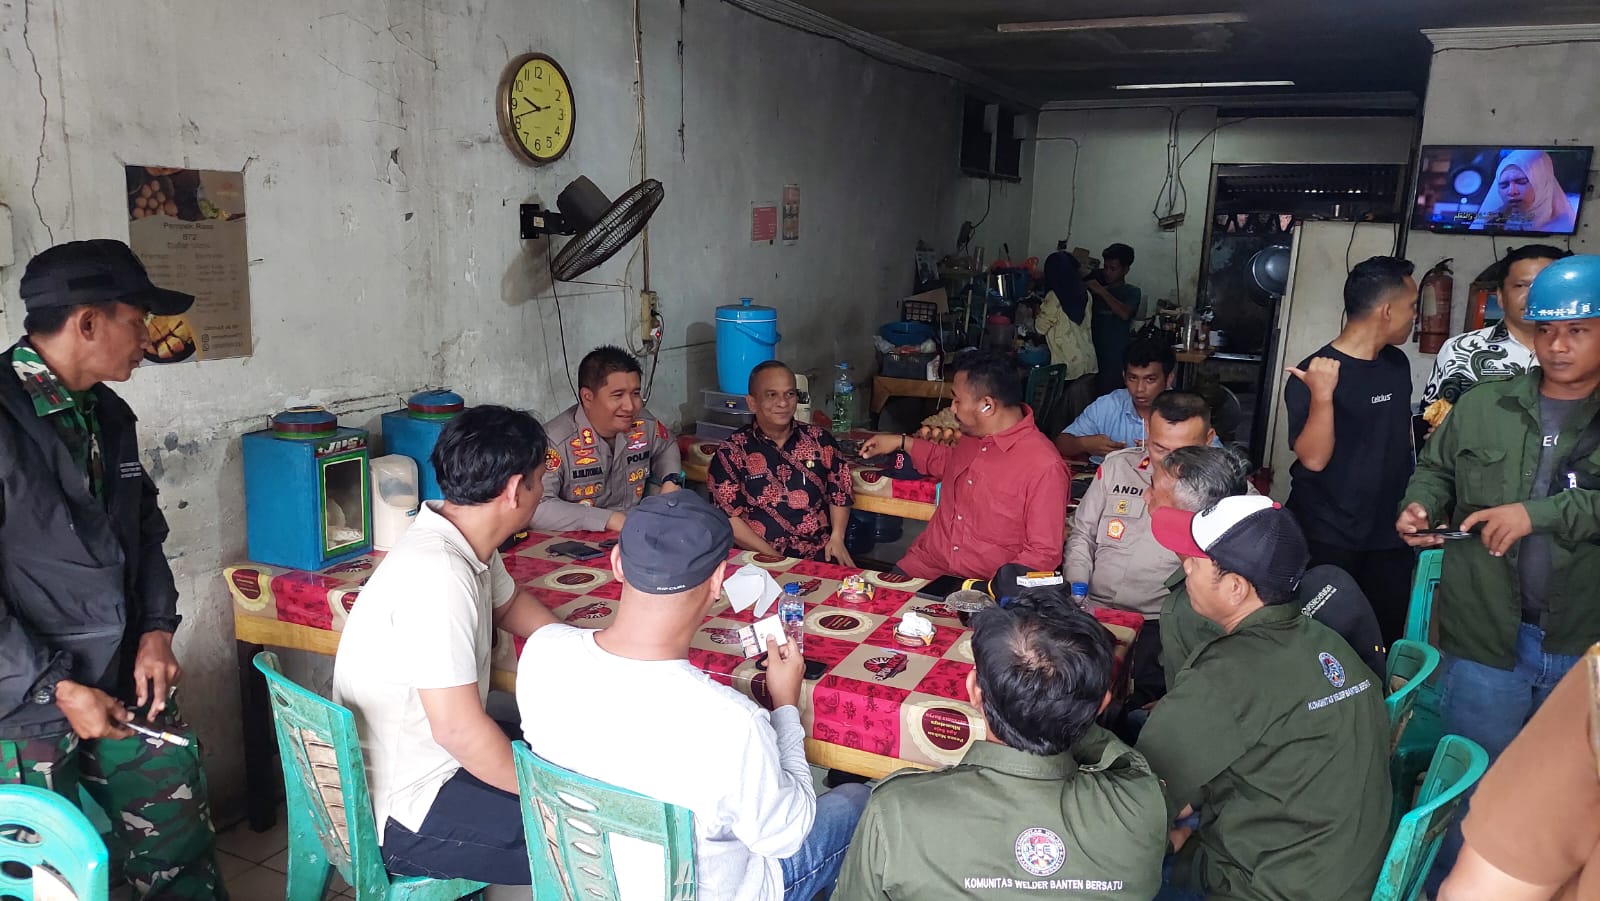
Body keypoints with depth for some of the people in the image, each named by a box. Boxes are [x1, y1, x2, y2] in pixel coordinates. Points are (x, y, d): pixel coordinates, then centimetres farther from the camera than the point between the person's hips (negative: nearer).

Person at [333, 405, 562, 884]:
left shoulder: (466, 541, -1)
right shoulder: (437, 575, -29)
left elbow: (510, 603, 20)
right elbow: (459, 729, -29)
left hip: (421, 764, 9)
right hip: (403, 819, -9)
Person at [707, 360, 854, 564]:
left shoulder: (820, 441, 11)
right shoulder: (732, 452, 2)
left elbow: (840, 494, 19)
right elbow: (727, 517, -2)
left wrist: (837, 537, 2)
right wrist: (773, 557, -10)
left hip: (821, 556, 3)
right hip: (760, 561, -2)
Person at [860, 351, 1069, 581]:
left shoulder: (1045, 468, -16)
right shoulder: (973, 436, 9)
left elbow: (1044, 554, -14)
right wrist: (902, 442, 31)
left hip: (982, 589, -6)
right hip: (923, 566, 6)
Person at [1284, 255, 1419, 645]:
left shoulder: (1397, 364, 6)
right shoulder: (1313, 375, -16)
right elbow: (1313, 458, -23)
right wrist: (1323, 395, -35)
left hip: (1390, 535, 6)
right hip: (1327, 540, -6)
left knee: (1387, 640, 12)